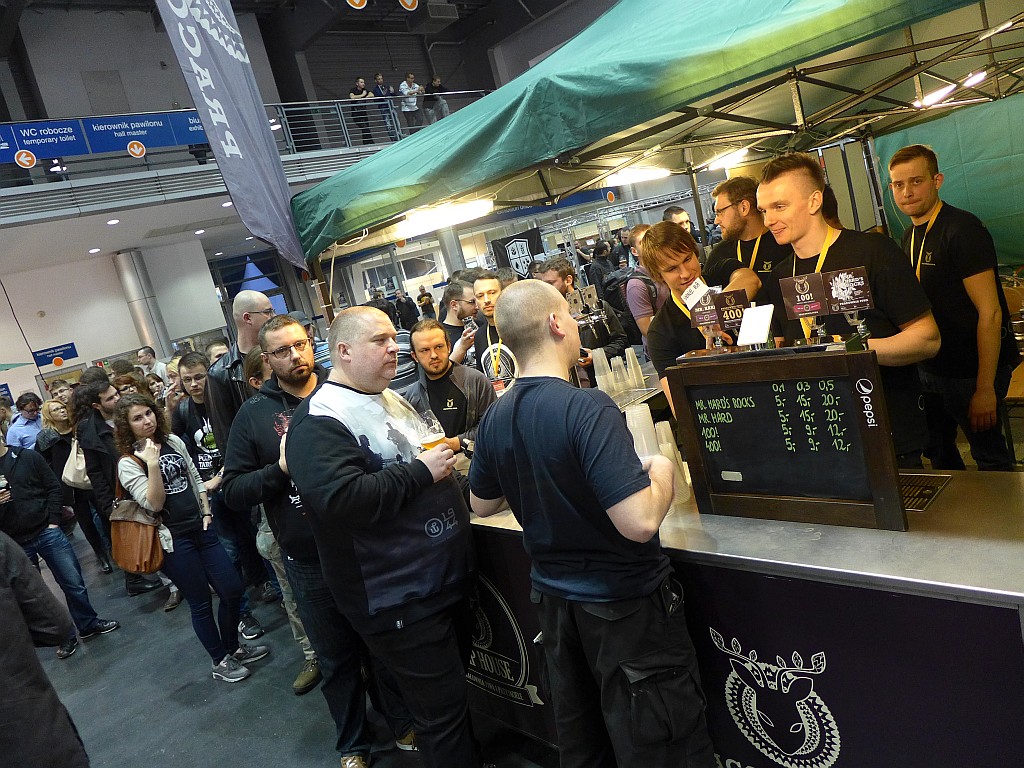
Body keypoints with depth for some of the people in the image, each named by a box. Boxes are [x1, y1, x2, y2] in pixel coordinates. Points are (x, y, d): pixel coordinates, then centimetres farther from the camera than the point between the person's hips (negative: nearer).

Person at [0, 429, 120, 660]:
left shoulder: (29, 457, -2)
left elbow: (53, 487, 2)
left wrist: (53, 521, -5)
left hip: (47, 532, 0)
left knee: (73, 581, 7)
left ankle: (88, 624, 27)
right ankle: (65, 636, 25)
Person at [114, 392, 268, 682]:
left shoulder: (173, 441, 6)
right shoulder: (128, 463, -9)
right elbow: (154, 504, -19)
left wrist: (206, 512, 6)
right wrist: (153, 465, -26)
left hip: (200, 528, 5)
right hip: (172, 540, -5)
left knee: (232, 589, 6)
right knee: (201, 602, 4)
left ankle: (233, 647, 29)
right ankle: (220, 662, 24)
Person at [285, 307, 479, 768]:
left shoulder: (390, 398, 11)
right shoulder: (319, 422, -17)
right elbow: (341, 500, -32)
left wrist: (446, 456, 6)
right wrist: (421, 472, -23)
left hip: (448, 578, 9)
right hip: (399, 600, -9)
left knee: (454, 691, 24)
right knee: (443, 713, 2)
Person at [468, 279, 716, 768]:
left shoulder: (494, 420, -4)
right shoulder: (587, 409, -26)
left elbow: (481, 505, 11)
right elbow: (640, 522, -31)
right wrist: (662, 472, -12)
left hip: (554, 599, 7)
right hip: (626, 604, -6)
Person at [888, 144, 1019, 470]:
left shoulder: (962, 230, -17)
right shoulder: (911, 236, 8)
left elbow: (990, 313, -21)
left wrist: (985, 389, -23)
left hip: (971, 371, -8)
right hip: (930, 367, 8)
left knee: (989, 455, 4)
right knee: (937, 449, 17)